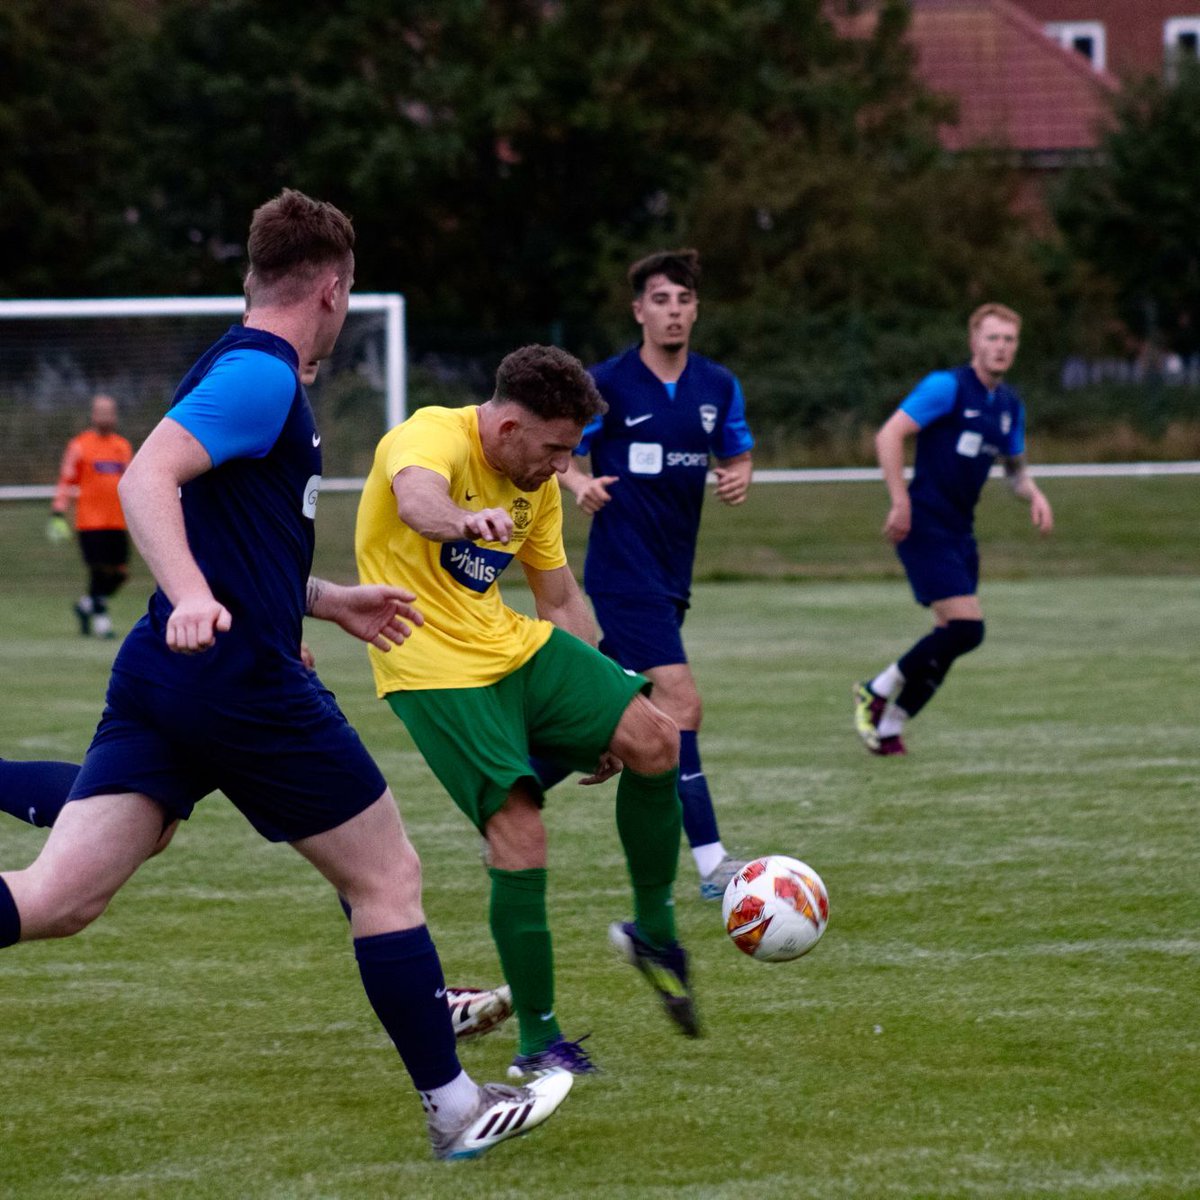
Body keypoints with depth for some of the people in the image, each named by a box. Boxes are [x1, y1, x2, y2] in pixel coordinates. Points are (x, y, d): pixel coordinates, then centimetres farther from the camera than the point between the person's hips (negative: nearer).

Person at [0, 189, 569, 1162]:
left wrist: (330, 601, 39)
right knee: (387, 878, 8)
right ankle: (457, 1112, 17)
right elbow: (146, 478, -24)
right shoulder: (261, 375, -10)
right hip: (245, 680, -9)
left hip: (161, 679, 9)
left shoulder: (244, 370, 20)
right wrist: (192, 597, -39)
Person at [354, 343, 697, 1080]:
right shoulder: (435, 436, -16)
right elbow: (416, 498, -42)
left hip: (514, 645, 7)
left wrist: (598, 715, 14)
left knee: (655, 741, -12)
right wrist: (465, 520, -66)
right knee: (520, 833, -17)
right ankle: (539, 1042, -5)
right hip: (437, 671, -7)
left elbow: (562, 599, 18)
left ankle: (654, 934, 7)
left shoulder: (537, 486, 9)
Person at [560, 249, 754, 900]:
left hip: (671, 575, 7)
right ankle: (711, 862, -18)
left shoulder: (719, 387, 7)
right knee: (681, 705, -17)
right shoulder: (606, 384, -8)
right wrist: (580, 483, -22)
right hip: (623, 572, -7)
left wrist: (738, 479, -6)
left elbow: (737, 456, 18)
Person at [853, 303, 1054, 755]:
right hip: (924, 527, -8)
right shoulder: (947, 387, -11)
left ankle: (888, 728, 17)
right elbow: (889, 436, -16)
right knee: (966, 627, -17)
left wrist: (1033, 493, 5)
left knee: (951, 636, 6)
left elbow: (1014, 466, 27)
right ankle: (876, 692, 0)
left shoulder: (1009, 406, 13)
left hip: (960, 532, 8)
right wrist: (901, 503, -21)